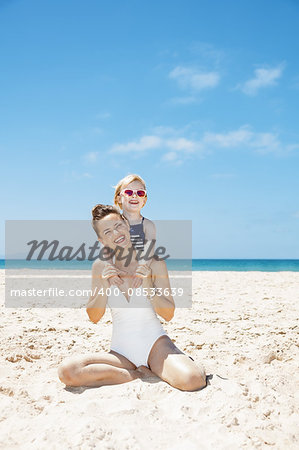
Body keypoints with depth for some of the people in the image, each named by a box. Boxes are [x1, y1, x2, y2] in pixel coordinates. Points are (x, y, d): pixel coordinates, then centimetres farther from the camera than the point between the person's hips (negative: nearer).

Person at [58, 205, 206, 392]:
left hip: (156, 343, -2)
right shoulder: (101, 267, 3)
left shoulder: (154, 263, -1)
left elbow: (169, 314, -2)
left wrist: (148, 287, -16)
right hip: (121, 351, 3)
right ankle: (139, 373, -9)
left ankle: (155, 369, 0)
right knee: (67, 371, -25)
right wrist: (104, 287, -11)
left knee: (193, 379, -32)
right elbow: (94, 317, 4)